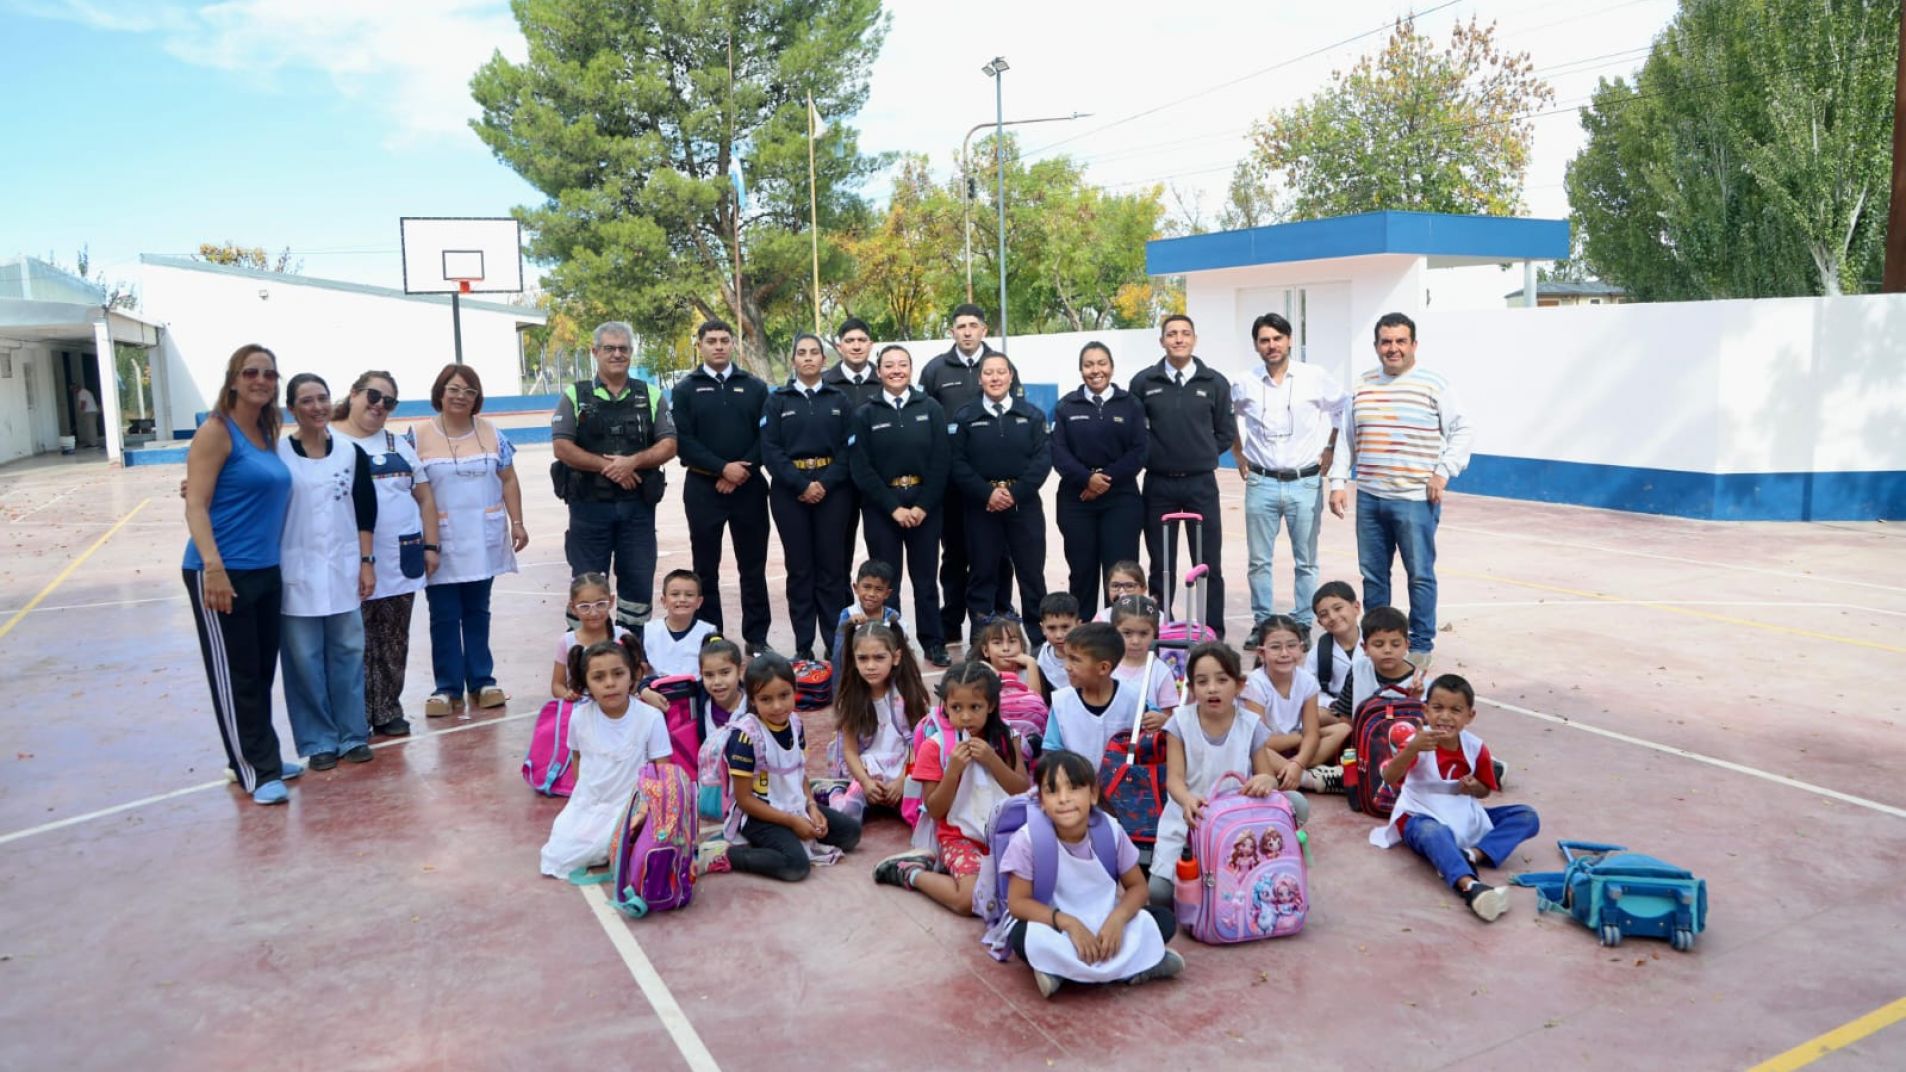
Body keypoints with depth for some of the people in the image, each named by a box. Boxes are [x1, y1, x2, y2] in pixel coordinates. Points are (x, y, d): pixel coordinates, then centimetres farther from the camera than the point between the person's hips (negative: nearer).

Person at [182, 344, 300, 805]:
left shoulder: (268, 432, 12)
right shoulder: (216, 431, -9)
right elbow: (195, 506, -15)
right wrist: (213, 566, -25)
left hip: (266, 571, 8)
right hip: (221, 572, -8)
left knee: (261, 671, 15)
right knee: (234, 674, 2)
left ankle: (259, 757, 27)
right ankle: (256, 771, 9)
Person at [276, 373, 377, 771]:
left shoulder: (352, 453, 5)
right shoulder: (276, 453, -3)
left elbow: (366, 512, 7)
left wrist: (366, 562, 3)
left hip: (343, 568, 2)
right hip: (296, 570, -2)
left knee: (348, 652, 7)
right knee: (305, 658, 2)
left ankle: (353, 735, 18)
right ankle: (319, 741, 14)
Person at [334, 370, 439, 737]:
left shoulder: (399, 445, 16)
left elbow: (424, 496, 16)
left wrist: (430, 545, 9)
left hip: (400, 561, 4)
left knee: (394, 643, 9)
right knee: (357, 644, 0)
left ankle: (388, 712, 19)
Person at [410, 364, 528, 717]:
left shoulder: (491, 434, 6)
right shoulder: (418, 435, -2)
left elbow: (509, 481, 8)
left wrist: (516, 522, 1)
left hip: (482, 541, 2)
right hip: (441, 542, -2)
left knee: (477, 612, 10)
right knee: (444, 617, 2)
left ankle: (481, 682, 18)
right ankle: (448, 689, 10)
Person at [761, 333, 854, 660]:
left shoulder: (840, 400, 10)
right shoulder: (777, 400, 7)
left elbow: (849, 448, 2)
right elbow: (770, 450, -2)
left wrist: (826, 483, -12)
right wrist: (801, 485, -13)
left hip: (832, 491, 1)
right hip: (790, 492, 0)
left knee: (832, 567, 1)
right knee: (799, 568, 2)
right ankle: (803, 646, 8)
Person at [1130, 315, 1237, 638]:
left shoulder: (1214, 382, 3)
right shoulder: (1144, 381, 2)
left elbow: (1225, 433, 10)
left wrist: (1203, 455, 4)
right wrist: (1150, 454, 1)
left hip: (1201, 484, 0)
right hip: (1158, 484, 0)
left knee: (1209, 563, 4)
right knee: (1160, 564, 7)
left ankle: (1213, 633, 13)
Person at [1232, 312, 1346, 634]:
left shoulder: (1316, 378, -3)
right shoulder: (1244, 384, 0)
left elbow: (1344, 410, 10)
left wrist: (1331, 448, 5)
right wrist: (1238, 454, 12)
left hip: (1305, 483, -1)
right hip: (1261, 483, 1)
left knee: (1305, 561, 6)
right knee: (1260, 560, 6)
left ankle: (1302, 625, 16)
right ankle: (1262, 624, 17)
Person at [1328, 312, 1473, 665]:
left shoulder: (1435, 384, -2)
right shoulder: (1362, 387, 10)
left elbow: (1462, 431, 0)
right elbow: (1346, 440, 15)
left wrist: (1444, 471, -10)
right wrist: (1338, 482, 9)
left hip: (1415, 499, -4)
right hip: (1369, 499, 4)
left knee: (1420, 575, 2)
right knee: (1372, 574, 10)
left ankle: (1420, 645, 13)